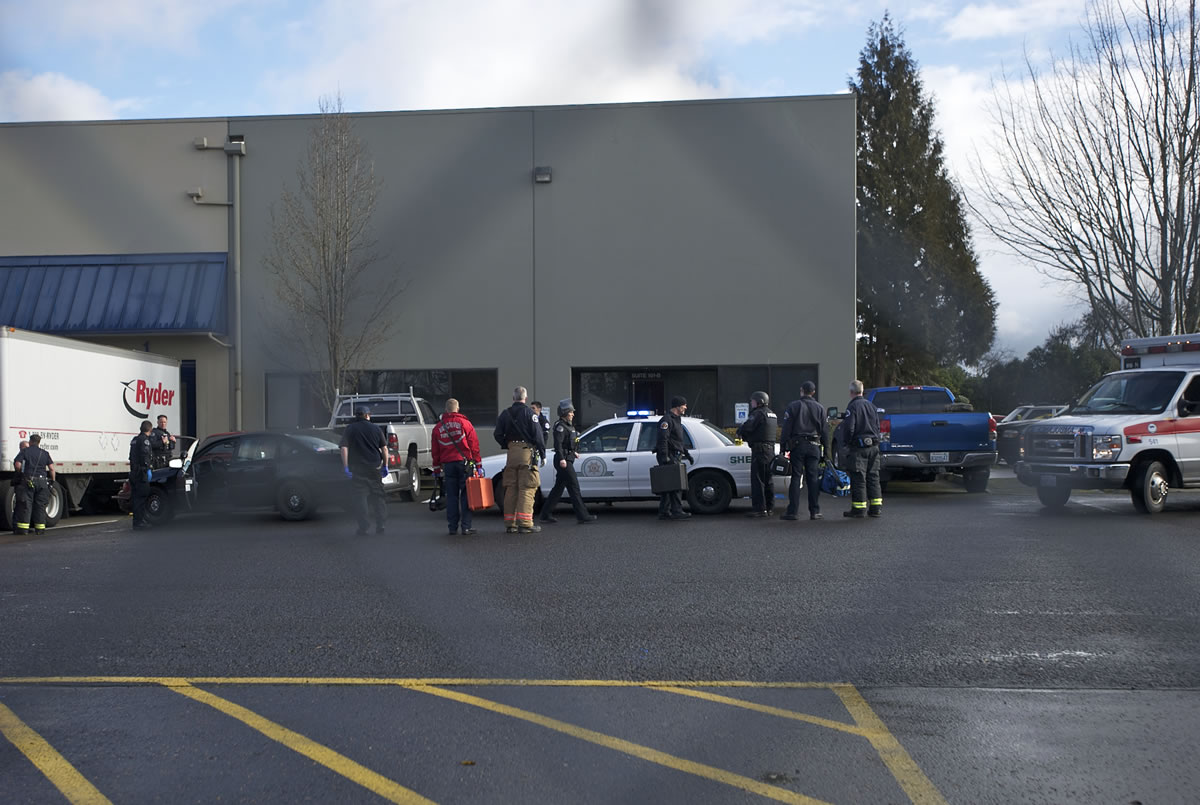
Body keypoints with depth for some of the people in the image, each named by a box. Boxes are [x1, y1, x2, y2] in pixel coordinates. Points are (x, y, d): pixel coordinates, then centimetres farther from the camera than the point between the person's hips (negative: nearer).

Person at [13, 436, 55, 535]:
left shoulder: (24, 451, 3)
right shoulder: (45, 453, 9)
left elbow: (17, 464, -9)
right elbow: (51, 468, 2)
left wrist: (20, 472, 9)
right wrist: (53, 480, 13)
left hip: (28, 480, -2)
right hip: (42, 480, 2)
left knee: (25, 504, 1)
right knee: (40, 505, 7)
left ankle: (23, 527, 0)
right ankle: (40, 528, 8)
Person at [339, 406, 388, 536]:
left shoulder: (350, 429, 0)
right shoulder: (375, 428, 4)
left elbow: (344, 448, -9)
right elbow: (384, 448, 2)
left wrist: (346, 467, -9)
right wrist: (385, 465, 8)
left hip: (357, 468, -2)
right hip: (375, 467, 2)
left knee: (360, 497, 2)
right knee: (377, 495, 13)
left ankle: (362, 528, -1)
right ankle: (380, 525, 13)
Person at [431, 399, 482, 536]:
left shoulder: (438, 427, 9)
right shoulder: (465, 423, 0)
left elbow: (435, 451, 13)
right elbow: (474, 445, -2)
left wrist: (436, 469, 18)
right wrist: (477, 463, 2)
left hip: (447, 464, 3)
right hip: (464, 462, -3)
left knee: (451, 496, 7)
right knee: (466, 495, 0)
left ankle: (453, 527, 7)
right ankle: (466, 527, -3)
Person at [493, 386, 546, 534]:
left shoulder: (505, 413, 10)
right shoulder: (529, 412, -5)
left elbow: (497, 434, 7)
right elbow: (538, 435, -8)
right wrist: (542, 454, -2)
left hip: (512, 452, 5)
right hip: (527, 452, -5)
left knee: (511, 489, 9)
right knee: (527, 489, -5)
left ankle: (510, 523, 10)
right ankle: (524, 523, -10)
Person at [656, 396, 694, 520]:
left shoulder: (677, 419, 22)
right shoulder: (667, 420, -11)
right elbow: (663, 440, -20)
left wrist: (687, 454, 30)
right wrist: (665, 457, -27)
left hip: (675, 457, 10)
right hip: (669, 457, -10)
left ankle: (664, 512, 11)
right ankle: (677, 511, -12)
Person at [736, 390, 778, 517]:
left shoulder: (758, 413, -12)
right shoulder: (772, 414, 19)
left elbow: (746, 427, -18)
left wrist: (740, 433, 6)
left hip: (759, 449, -10)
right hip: (771, 448, 10)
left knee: (757, 479, -8)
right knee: (768, 480, 13)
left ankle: (759, 509, -10)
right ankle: (769, 508, 17)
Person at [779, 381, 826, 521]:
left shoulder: (793, 406, -1)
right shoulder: (819, 408, 9)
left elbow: (786, 429, -5)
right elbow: (823, 430, 10)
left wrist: (783, 446, -2)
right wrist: (825, 450, 14)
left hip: (797, 445, -2)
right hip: (814, 446, 2)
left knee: (796, 477, -2)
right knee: (813, 478, 5)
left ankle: (792, 511, -5)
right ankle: (814, 512, 5)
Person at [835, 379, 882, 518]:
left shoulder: (852, 407, -11)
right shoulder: (872, 406, 12)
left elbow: (848, 428, -16)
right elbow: (877, 427, 16)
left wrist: (845, 443, -3)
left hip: (858, 448, -7)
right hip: (873, 447, 7)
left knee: (858, 478, -2)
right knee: (873, 477, 11)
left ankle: (859, 508, 0)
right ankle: (876, 508, 12)